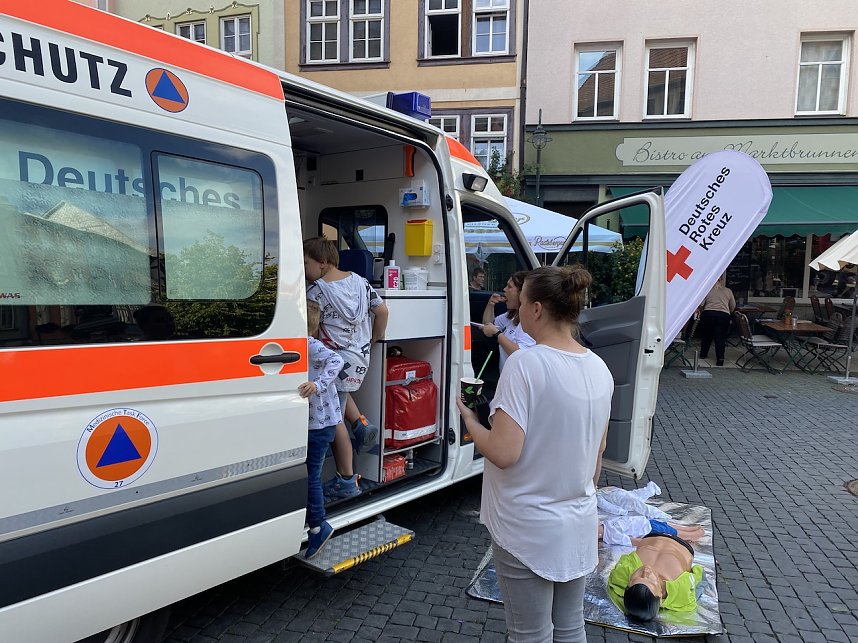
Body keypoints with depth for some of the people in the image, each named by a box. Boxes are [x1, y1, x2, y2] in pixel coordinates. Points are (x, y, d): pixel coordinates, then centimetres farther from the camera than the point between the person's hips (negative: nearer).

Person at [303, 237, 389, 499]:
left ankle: (347, 482, 8)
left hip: (337, 361, -8)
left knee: (334, 419, 1)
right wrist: (374, 339, 19)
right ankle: (361, 424, 19)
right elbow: (382, 311, 8)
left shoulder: (315, 291, -15)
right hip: (361, 357, 8)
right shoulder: (359, 281, 5)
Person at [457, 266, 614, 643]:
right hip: (579, 525, 7)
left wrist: (470, 420, -8)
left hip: (527, 530, -7)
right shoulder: (599, 369, 1)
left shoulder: (524, 364, -22)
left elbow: (503, 453, -26)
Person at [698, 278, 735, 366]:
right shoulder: (728, 291, 14)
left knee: (706, 335, 17)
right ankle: (720, 357, -11)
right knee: (720, 337, 2)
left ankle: (703, 354, 29)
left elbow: (700, 304, 1)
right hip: (723, 316, 0)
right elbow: (733, 306, 16)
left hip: (708, 314, 0)